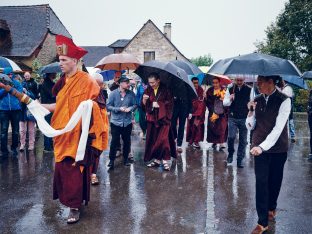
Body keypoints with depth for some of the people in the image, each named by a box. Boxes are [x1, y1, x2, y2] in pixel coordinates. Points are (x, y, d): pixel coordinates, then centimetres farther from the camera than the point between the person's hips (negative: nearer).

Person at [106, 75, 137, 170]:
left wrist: (130, 108, -16)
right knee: (114, 141, 0)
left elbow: (135, 105, 5)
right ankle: (112, 160, 12)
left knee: (127, 141, 12)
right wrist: (119, 109, -17)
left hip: (127, 122, 3)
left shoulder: (131, 94, -1)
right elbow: (108, 106, -8)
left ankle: (125, 159, 28)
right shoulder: (113, 93, -7)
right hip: (116, 122, -3)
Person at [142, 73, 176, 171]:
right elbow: (143, 106, 6)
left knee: (163, 139, -10)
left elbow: (170, 102, -6)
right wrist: (144, 100, -14)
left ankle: (166, 160, -1)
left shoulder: (165, 90, -3)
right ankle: (157, 159, 17)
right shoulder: (148, 90, 8)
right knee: (152, 140, 4)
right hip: (152, 118, 4)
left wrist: (159, 104, -14)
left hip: (163, 118, -4)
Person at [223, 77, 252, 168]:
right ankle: (230, 153, 15)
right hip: (233, 118, 0)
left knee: (243, 140, 5)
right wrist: (230, 99, -15)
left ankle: (240, 159, 17)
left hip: (244, 118, 0)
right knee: (231, 137, -12)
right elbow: (224, 103, 6)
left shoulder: (249, 90, 1)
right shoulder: (230, 89, 3)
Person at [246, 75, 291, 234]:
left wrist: (262, 146, -30)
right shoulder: (257, 100, 2)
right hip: (259, 147, 3)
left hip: (278, 149, -2)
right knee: (261, 182, -2)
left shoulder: (284, 100, -12)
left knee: (274, 181, 13)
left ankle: (271, 207, 40)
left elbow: (278, 127, -21)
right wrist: (251, 111, -12)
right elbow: (250, 126, 5)